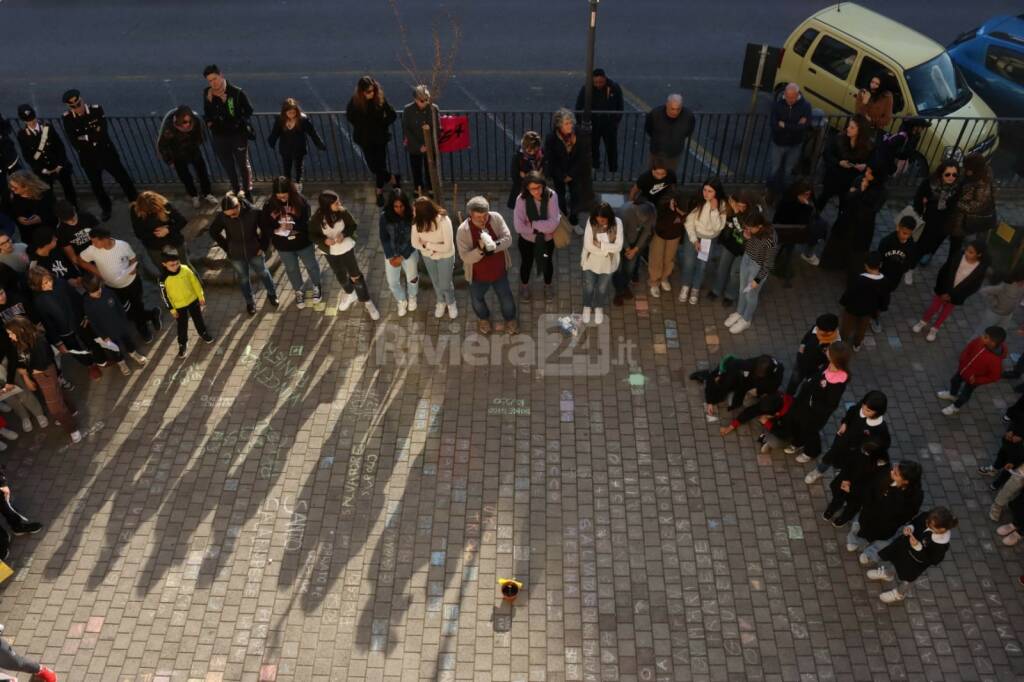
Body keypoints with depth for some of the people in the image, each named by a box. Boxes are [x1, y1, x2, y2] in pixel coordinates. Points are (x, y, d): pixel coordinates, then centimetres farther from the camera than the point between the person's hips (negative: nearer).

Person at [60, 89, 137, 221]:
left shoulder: (97, 109, -15)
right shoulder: (67, 118, -12)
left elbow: (102, 133, -20)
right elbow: (74, 142, -16)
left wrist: (84, 137, -21)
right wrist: (93, 135, -20)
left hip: (107, 153, -1)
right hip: (88, 159, 1)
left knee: (123, 179, 12)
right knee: (96, 185, 18)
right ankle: (105, 208, 42)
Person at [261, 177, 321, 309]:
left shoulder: (300, 201, -21)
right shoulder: (269, 205, -16)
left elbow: (307, 222, -21)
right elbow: (263, 226, -10)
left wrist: (294, 226, -37)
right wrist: (276, 230, -27)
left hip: (303, 242, -2)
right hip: (283, 246, 2)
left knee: (311, 265, 22)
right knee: (291, 270, 23)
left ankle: (317, 286, 50)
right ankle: (299, 291, 48)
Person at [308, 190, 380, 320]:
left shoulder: (343, 212, -22)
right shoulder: (317, 218, -23)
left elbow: (353, 226, -8)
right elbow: (312, 235, -11)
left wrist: (344, 234, -28)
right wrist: (324, 240, -30)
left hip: (346, 248, -1)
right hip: (330, 252, 2)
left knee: (355, 275, 4)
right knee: (340, 276, 23)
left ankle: (366, 301, 21)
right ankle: (349, 294, 51)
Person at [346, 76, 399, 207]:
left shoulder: (380, 99, -13)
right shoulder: (355, 101, -11)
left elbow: (392, 115, -3)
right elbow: (350, 116, 5)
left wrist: (382, 124, -11)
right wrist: (361, 126, -3)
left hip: (380, 137, -1)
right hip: (365, 138, 2)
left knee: (380, 165, 1)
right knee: (373, 166, 5)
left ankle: (380, 191, 21)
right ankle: (393, 179, 29)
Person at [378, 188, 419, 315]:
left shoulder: (411, 215, -21)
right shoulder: (384, 216, -17)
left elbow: (413, 239, -16)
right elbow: (384, 238, -10)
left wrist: (402, 256, -17)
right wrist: (391, 256, -15)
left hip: (409, 252, -1)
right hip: (391, 254, 1)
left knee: (412, 278, 19)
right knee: (392, 282, 14)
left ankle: (412, 297, 52)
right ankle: (401, 301, 44)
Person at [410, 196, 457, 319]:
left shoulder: (444, 221, -36)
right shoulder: (417, 221, -25)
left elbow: (448, 247, -32)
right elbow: (415, 243, -13)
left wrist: (427, 244, -26)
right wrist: (433, 249, -26)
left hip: (445, 257, -4)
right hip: (428, 256, 4)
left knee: (445, 284, 13)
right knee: (435, 282, 25)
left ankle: (451, 303, 46)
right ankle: (441, 302, 55)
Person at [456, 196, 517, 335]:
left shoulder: (496, 218, -21)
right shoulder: (463, 231, -27)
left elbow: (508, 239, -18)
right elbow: (465, 257, -26)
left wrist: (494, 246, -37)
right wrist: (480, 249, -44)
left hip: (499, 270, 1)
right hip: (478, 275, -1)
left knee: (506, 297, 22)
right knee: (477, 299, 24)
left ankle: (510, 319, 52)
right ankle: (483, 318, 57)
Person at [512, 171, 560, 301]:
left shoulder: (551, 196, -28)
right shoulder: (521, 199, -28)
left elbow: (553, 223, -32)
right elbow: (519, 226, -30)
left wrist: (533, 224, -28)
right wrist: (542, 227, -25)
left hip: (547, 239, 1)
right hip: (527, 240, 0)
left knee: (547, 262, 26)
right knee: (526, 263, 24)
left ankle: (548, 286, 56)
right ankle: (524, 286, 55)